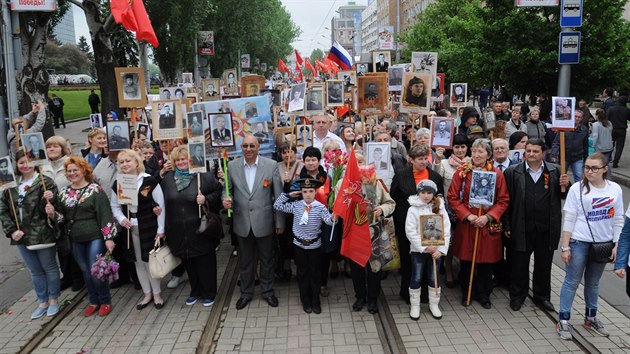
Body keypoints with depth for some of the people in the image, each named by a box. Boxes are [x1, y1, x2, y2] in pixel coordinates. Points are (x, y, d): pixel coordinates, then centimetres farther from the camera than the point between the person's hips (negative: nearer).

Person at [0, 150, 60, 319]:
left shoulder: (45, 182, -8)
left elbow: (47, 208, -12)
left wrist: (49, 200, -34)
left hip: (42, 235, -5)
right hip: (21, 236, 5)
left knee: (49, 268, 8)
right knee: (35, 271, 16)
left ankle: (53, 300, 24)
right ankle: (42, 302, 29)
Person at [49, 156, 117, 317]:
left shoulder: (95, 190, -10)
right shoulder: (64, 193, 7)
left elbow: (105, 215, -13)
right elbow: (62, 216, 13)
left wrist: (108, 238, -16)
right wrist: (53, 213, -10)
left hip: (95, 237, -5)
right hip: (76, 240, 6)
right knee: (85, 271, 15)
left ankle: (105, 302, 17)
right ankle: (94, 301, 31)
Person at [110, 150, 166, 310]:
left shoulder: (149, 181, -12)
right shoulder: (117, 184, 1)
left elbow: (160, 205, -9)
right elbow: (115, 206, 13)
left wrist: (160, 229, -10)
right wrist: (121, 218, -8)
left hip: (149, 227, -4)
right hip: (130, 229, 5)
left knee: (150, 260, 3)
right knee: (139, 261, 14)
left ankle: (157, 294, 22)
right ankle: (147, 293, 30)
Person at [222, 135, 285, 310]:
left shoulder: (271, 165, -8)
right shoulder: (232, 166, -2)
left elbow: (279, 195, -5)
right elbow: (227, 189, 7)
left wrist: (280, 222, -4)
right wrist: (226, 199, -18)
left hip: (264, 222, -1)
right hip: (242, 223, 2)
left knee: (267, 260, 14)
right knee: (245, 260, 17)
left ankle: (267, 291, 34)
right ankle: (246, 293, 36)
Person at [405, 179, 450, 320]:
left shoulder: (440, 208, 0)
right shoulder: (413, 209, -7)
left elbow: (446, 230, -3)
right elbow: (410, 231, -12)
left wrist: (440, 250, -12)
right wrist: (425, 247, -16)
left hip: (436, 250, 2)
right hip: (418, 250, -2)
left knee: (434, 278, 12)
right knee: (416, 278, 7)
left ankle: (434, 304, 28)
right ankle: (415, 306, 20)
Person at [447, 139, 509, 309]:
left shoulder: (497, 174, 0)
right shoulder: (462, 172, -2)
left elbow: (503, 200, 0)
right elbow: (453, 197, -3)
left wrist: (488, 217, -12)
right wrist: (468, 215, -14)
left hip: (488, 226, 0)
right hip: (466, 224, 0)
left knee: (486, 260, 8)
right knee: (466, 260, 7)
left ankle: (484, 294, 26)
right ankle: (467, 293, 25)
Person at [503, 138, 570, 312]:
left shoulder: (555, 171, 3)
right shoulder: (512, 172, -3)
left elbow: (563, 196, 11)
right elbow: (506, 200, -2)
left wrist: (565, 186, -11)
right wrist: (506, 226, -4)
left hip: (547, 228, 2)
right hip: (521, 228, -2)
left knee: (544, 264, 15)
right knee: (519, 263, 10)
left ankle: (542, 296, 33)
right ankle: (517, 295, 28)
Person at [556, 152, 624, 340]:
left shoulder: (615, 189, 0)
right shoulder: (577, 188, -9)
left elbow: (618, 220, 6)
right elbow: (569, 219, -8)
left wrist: (617, 245, 2)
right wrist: (565, 247, -9)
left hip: (603, 244, 3)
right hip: (579, 243, -3)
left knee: (593, 282, 17)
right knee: (572, 281, 3)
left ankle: (591, 318, 32)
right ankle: (563, 320, 12)